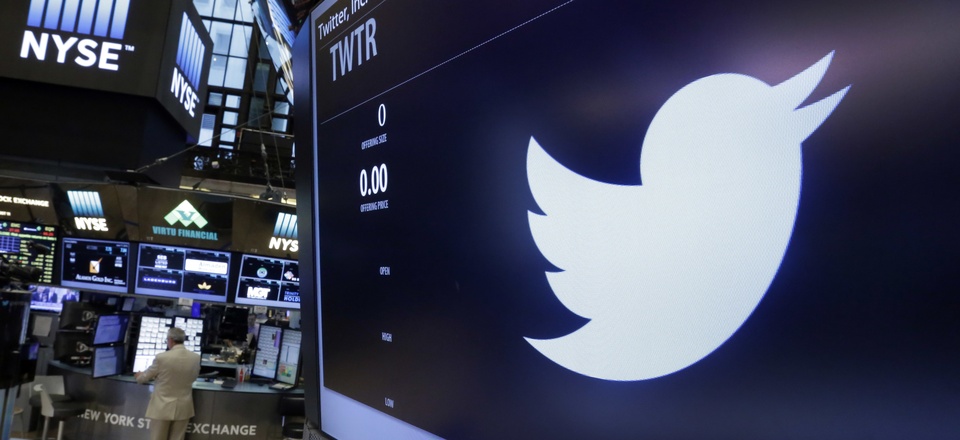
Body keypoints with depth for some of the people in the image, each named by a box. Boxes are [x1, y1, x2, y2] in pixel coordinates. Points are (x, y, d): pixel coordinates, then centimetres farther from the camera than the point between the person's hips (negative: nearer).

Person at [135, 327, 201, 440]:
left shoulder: (162, 357, -16)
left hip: (163, 407, -3)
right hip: (183, 407, 3)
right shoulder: (196, 357, -6)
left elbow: (146, 377, 2)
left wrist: (138, 376, 26)